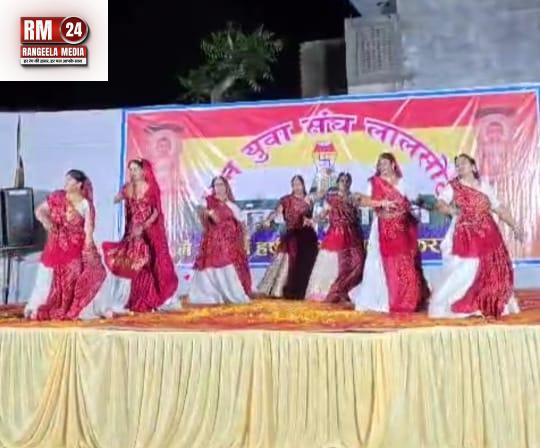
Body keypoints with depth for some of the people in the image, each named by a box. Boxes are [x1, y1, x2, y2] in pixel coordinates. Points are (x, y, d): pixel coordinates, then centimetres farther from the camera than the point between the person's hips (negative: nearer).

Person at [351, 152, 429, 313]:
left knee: (404, 264, 2)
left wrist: (403, 208, -3)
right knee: (385, 263, -6)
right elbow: (363, 200, -9)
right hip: (384, 228, -3)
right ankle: (383, 300, 2)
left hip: (401, 228, 3)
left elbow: (409, 204, 16)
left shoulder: (401, 183, 12)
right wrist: (382, 203, -18)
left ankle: (404, 300, 11)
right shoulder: (374, 182, 2)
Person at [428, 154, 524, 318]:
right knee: (464, 270, -11)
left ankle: (489, 305, 22)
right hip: (464, 235, -4)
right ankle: (452, 305, -1)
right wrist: (450, 209, -37)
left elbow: (498, 207, 15)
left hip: (488, 235, 4)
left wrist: (514, 225, 11)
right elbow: (440, 203, -15)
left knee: (492, 270, 6)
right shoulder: (452, 186, 1)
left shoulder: (484, 185, 12)